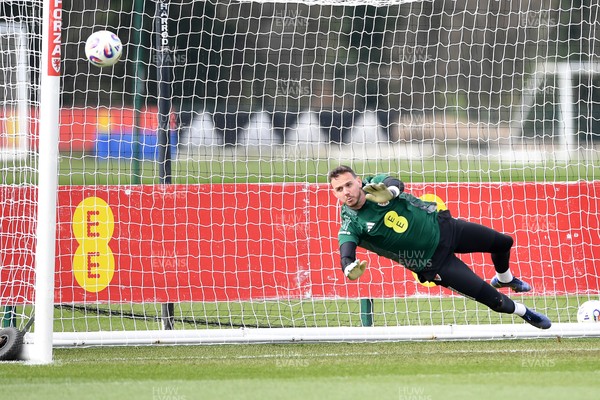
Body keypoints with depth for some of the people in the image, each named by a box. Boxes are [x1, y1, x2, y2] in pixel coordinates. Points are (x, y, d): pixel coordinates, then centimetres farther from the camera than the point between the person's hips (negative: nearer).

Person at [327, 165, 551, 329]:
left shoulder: (377, 184, -14)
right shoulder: (351, 226, -20)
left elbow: (396, 184, -34)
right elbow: (346, 252, -35)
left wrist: (389, 192, -60)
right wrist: (350, 269, -60)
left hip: (441, 225, 3)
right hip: (432, 261, -3)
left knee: (504, 243, 16)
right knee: (492, 299, -7)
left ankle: (504, 279, 50)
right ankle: (523, 312, 25)